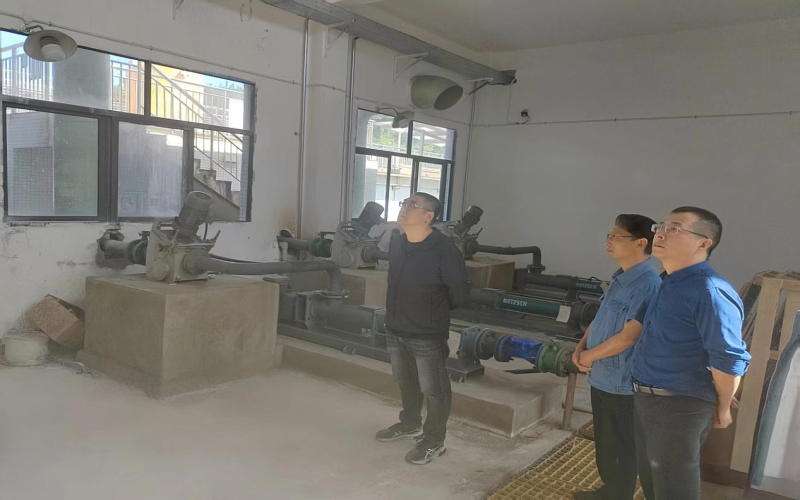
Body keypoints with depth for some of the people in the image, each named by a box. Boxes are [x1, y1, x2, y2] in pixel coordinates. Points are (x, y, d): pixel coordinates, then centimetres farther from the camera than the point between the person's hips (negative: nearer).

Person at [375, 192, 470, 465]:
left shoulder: (444, 249, -21)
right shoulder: (396, 244, -1)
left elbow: (460, 291, -11)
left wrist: (436, 314, 4)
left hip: (427, 335, -7)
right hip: (395, 330, 7)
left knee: (433, 388, 8)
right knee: (406, 382, 24)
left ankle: (434, 440, 26)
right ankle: (410, 424, 45)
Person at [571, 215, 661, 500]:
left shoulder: (647, 284, -23)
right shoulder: (621, 278, 8)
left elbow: (628, 337, -24)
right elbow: (600, 318, 15)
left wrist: (590, 356, -12)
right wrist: (580, 348, 0)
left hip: (621, 382, -9)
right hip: (602, 377, 9)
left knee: (620, 449, 9)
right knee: (605, 444, 23)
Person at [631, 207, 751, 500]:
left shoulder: (709, 291, -24)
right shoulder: (665, 285, 7)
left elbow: (729, 360, -25)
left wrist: (722, 408, -11)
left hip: (678, 406, -9)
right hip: (644, 399, 9)